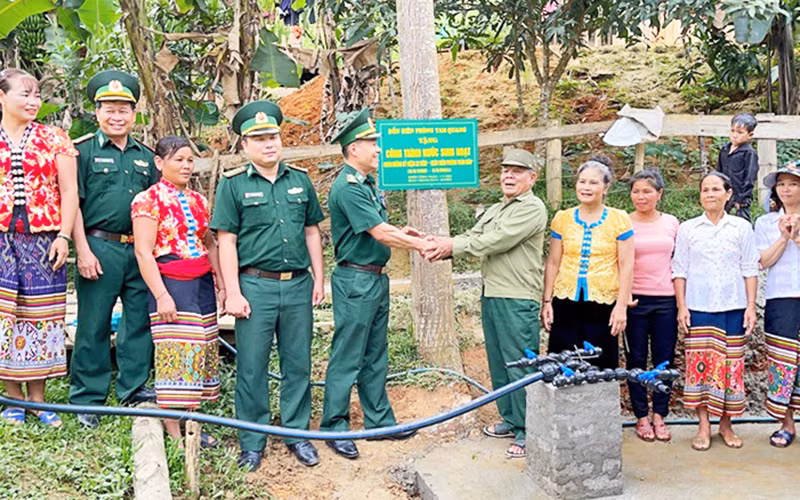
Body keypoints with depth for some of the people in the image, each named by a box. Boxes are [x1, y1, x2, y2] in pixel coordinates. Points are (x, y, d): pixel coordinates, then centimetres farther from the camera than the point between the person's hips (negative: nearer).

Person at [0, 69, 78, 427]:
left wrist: (63, 236, -6)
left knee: (39, 313, 3)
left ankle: (37, 399, 13)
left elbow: (69, 191, 4)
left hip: (43, 236, 0)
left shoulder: (54, 139, 8)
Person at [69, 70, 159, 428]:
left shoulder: (145, 157, 15)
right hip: (99, 247, -4)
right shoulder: (83, 151, 1)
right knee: (93, 324, 2)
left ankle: (133, 388, 24)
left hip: (140, 250, 5)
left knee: (140, 319, 10)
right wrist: (83, 250, -11)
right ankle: (87, 399, 13)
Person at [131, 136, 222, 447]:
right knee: (174, 355, -5)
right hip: (171, 284, -6)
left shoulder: (198, 201, 13)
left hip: (202, 284, 7)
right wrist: (161, 295, -17)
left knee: (199, 353, 8)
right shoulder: (148, 200, -6)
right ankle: (173, 434, 4)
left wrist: (221, 283, 13)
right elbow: (143, 251, -12)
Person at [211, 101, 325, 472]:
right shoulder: (233, 185, -1)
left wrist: (318, 278, 9)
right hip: (256, 286, -3)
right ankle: (252, 443, 18)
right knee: (251, 368, 4)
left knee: (298, 363, 10)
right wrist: (233, 293, -9)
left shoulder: (300, 180, 10)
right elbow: (226, 242, -4)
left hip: (298, 285, 3)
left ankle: (297, 433, 24)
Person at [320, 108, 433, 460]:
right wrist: (421, 245, -13)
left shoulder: (367, 183, 13)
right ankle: (334, 428, 12)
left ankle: (379, 420, 28)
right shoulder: (347, 187, -18)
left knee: (376, 355, 17)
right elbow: (379, 233, -22)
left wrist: (402, 233, 3)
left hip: (377, 278, 10)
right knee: (347, 358, 0)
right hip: (355, 281, -10)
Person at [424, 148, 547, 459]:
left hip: (517, 299, -9)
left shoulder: (532, 209, -8)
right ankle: (510, 420, 28)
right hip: (491, 294, 9)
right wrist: (443, 246, -8)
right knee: (498, 363, 15)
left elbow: (496, 241, -18)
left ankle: (526, 433, 3)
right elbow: (473, 237, 11)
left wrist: (454, 247, -14)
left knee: (520, 365, -5)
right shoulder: (495, 210, 22)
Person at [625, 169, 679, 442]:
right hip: (635, 299, -2)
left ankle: (659, 415, 18)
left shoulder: (671, 223, 7)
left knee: (664, 358, 6)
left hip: (666, 299, 2)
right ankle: (641, 417, 16)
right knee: (636, 358, 5)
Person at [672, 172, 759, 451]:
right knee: (699, 364, -2)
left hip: (733, 307, 1)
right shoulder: (688, 229, 6)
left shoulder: (742, 228, 7)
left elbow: (750, 270, 6)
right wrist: (681, 306, -3)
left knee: (731, 364, 3)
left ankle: (726, 424, 17)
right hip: (699, 308, 0)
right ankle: (704, 426, 8)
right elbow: (679, 270, 5)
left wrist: (751, 306, -1)